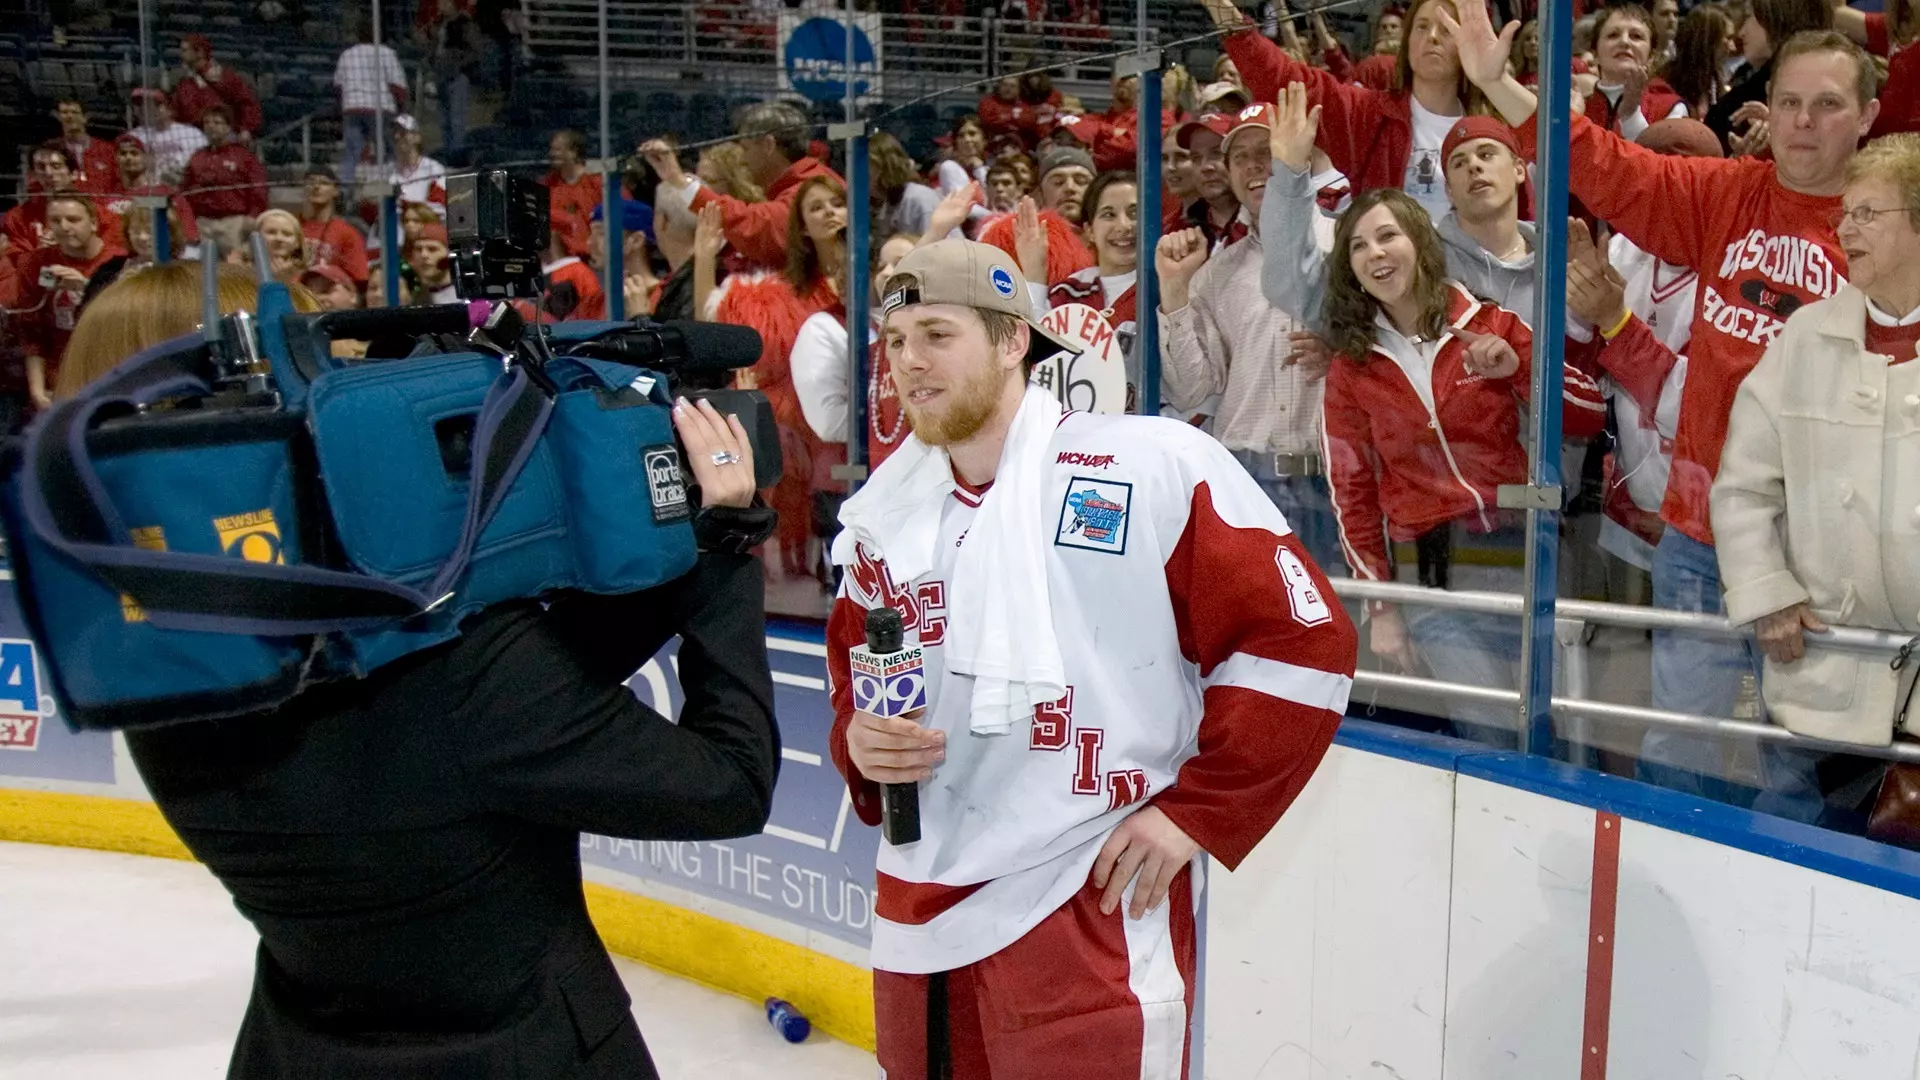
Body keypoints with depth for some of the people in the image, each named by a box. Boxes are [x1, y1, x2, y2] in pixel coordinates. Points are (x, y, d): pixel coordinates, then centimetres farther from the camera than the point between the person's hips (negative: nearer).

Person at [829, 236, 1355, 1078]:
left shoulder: (1153, 468, -11)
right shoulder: (884, 516, 9)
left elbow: (1302, 638, -10)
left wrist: (1195, 812, -10)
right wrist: (861, 742, -2)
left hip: (1092, 919, -6)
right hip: (917, 920, 6)